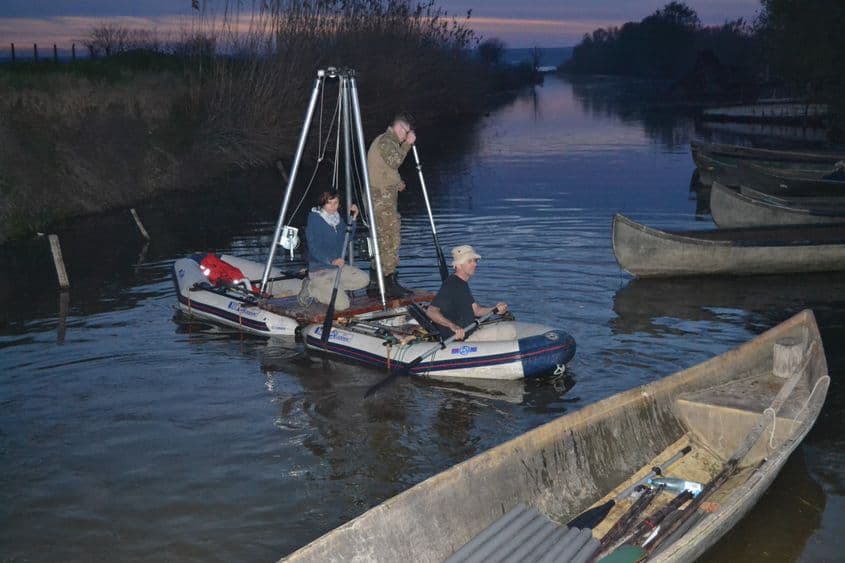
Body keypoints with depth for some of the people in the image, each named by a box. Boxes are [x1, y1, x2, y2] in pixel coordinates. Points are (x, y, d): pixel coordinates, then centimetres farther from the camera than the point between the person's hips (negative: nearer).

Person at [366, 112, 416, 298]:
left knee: (383, 239, 12)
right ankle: (390, 283, -13)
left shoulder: (389, 141, 22)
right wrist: (407, 144, -19)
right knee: (391, 239, -12)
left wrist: (397, 183, 16)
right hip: (381, 198, -11)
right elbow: (395, 161, -27)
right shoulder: (385, 141, -11)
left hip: (384, 197, 11)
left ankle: (375, 280, 17)